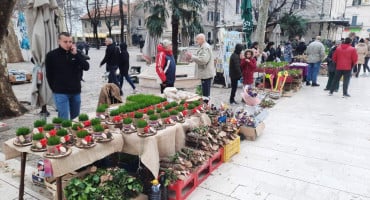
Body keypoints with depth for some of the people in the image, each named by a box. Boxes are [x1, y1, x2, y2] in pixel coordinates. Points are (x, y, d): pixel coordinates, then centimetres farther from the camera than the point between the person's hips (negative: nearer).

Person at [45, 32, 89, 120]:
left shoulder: (76, 53, 6)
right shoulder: (51, 55, -3)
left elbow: (86, 67, -6)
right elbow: (49, 74, 2)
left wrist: (75, 54, -13)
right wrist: (55, 89, 2)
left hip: (76, 91, 4)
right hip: (60, 93, -3)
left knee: (75, 118, 15)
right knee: (64, 119, -5)